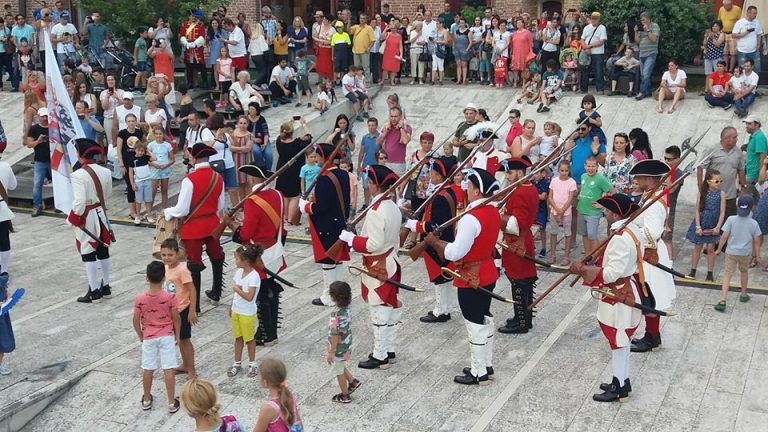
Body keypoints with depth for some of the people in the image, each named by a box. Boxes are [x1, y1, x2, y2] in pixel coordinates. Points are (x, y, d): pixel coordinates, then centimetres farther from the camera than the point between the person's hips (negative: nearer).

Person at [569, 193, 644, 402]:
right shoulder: (633, 230, 5)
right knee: (621, 340, 20)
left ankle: (619, 387, 14)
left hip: (619, 297, -10)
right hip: (628, 291, 10)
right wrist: (599, 262, 8)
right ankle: (622, 380, 32)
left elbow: (613, 273, -27)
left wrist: (584, 270, -23)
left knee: (618, 341, 3)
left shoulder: (621, 238, -27)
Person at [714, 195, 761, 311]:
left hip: (731, 252, -1)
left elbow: (724, 237, -11)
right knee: (744, 272, 26)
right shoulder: (753, 223, -8)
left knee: (727, 274, -1)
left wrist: (719, 249, 1)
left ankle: (722, 301, -11)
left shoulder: (731, 220, -13)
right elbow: (756, 241, -3)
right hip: (745, 253, 2)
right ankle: (743, 295, 42)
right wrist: (756, 254, 9)